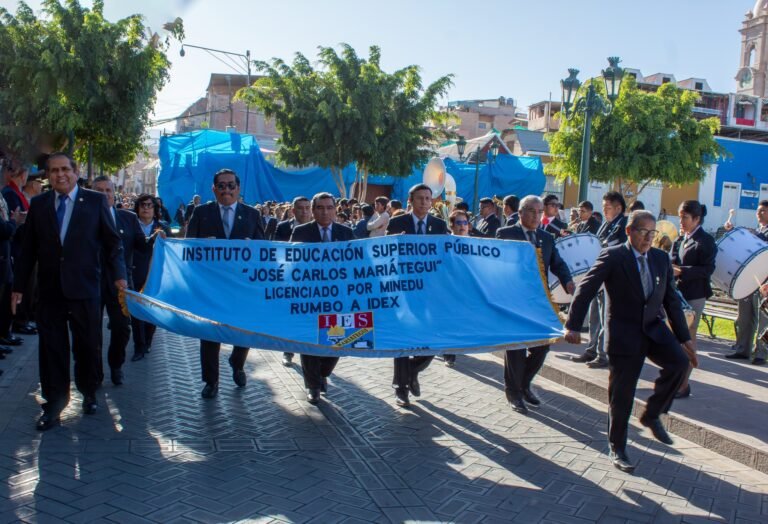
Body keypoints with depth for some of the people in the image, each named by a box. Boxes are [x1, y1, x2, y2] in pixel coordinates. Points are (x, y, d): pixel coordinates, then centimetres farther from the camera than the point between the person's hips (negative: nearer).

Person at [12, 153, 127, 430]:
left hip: (84, 288, -1)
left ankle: (89, 393, 31)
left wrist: (119, 275, -10)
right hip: (50, 289, 2)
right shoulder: (38, 204, 6)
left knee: (88, 345, 10)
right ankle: (54, 401, 15)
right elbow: (29, 248, 8)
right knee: (52, 348, 4)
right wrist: (19, 286, 8)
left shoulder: (96, 201, -1)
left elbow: (112, 241, 0)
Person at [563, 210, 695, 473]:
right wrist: (573, 326, -22)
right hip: (624, 333, -4)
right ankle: (617, 448, 21)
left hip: (654, 328, 4)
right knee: (622, 394, 1)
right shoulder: (613, 256, -9)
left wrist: (684, 338, 7)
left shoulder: (661, 258, 7)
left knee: (679, 362, -21)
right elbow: (585, 289, -14)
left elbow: (672, 300, 10)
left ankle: (652, 415, 2)